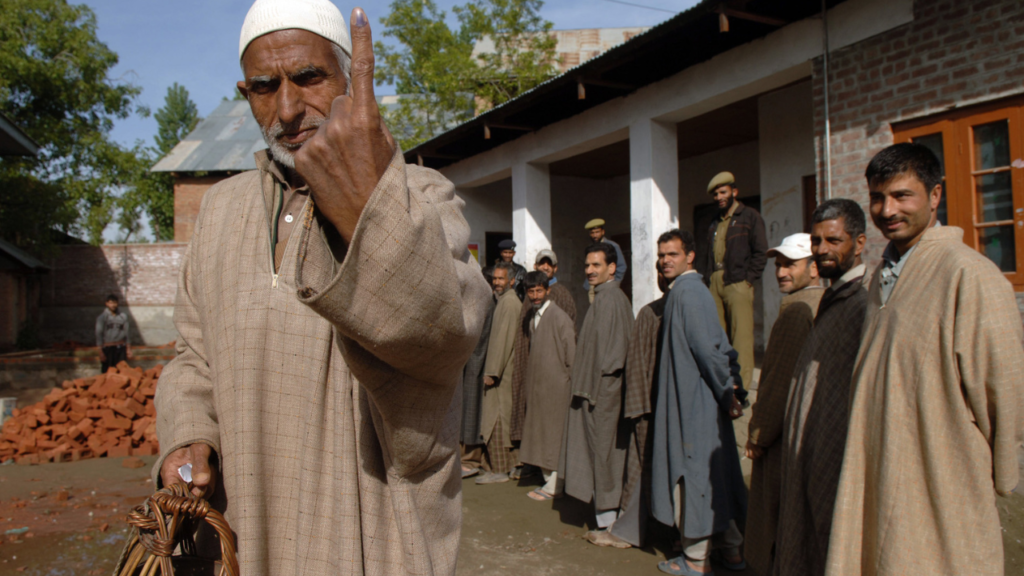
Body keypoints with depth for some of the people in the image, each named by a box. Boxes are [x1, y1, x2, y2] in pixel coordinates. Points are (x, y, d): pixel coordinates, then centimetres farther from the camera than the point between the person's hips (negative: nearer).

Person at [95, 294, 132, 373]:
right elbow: (99, 334, -5)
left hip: (121, 348, 3)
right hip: (108, 348, -3)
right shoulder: (102, 317, -4)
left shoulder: (123, 316, 6)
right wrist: (101, 352, -9)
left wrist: (128, 349, 11)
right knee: (107, 371, -2)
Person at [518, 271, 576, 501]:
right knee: (540, 432, 12)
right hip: (536, 384, 7)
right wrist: (529, 382, 13)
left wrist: (571, 383, -9)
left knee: (554, 433, -1)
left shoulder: (559, 317, -13)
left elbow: (572, 353, -10)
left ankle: (554, 486, 7)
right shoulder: (530, 317, 9)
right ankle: (548, 480, 22)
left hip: (555, 385, -7)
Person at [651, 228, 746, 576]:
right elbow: (719, 345, 14)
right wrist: (728, 389, 12)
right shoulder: (695, 289, 12)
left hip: (692, 401, -9)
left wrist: (726, 391, -14)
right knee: (712, 474, 15)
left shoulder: (684, 291, -16)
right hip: (705, 400, 9)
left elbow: (707, 347, -22)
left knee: (692, 472, 1)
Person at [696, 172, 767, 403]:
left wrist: (748, 279, -9)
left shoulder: (750, 217, 5)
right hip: (714, 283, 6)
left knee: (741, 336, -7)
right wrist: (705, 278, 9)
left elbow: (760, 252, -1)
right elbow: (704, 255, 23)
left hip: (737, 282, -5)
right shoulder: (714, 224, 23)